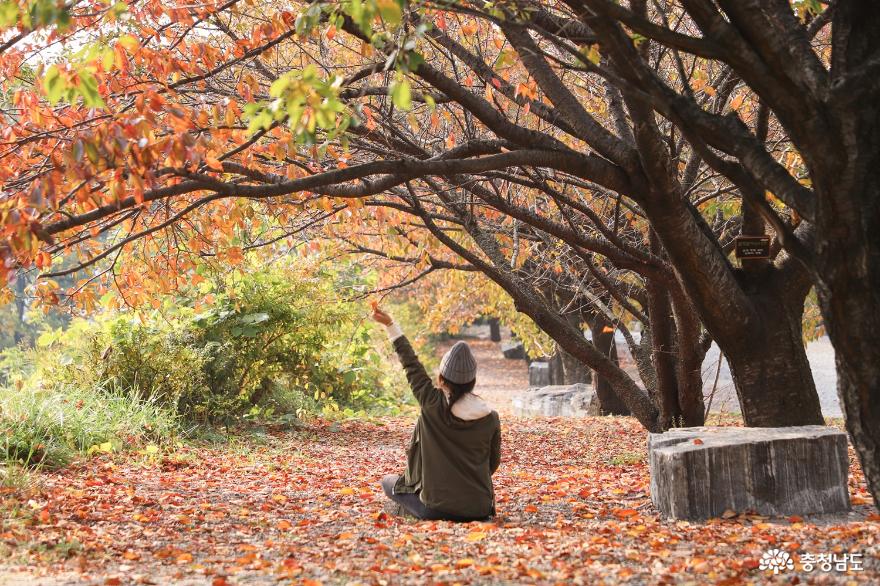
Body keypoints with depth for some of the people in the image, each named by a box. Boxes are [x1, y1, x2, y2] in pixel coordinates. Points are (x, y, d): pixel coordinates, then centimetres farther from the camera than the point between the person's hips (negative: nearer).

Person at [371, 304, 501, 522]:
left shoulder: (433, 405, -11)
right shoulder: (491, 418, -6)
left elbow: (412, 365, 1)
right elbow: (493, 462, 7)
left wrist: (390, 325, 11)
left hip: (436, 508, -3)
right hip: (478, 510, 4)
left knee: (389, 481, 20)